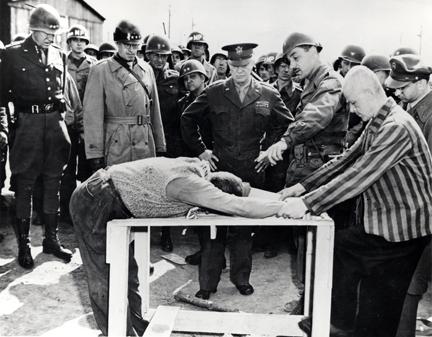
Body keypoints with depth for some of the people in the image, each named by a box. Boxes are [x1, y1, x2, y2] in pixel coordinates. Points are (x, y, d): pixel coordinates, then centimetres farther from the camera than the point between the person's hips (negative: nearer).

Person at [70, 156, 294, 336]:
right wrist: (282, 207, -22)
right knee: (107, 279, -1)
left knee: (126, 273, 15)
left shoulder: (198, 168, -2)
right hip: (94, 203, -9)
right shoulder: (189, 183, -29)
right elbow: (238, 207, -33)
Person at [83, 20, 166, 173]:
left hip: (146, 148, 4)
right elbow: (93, 116, -6)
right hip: (116, 147, -4)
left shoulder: (147, 69, 13)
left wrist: (160, 146, 11)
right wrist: (95, 155, -12)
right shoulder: (100, 70, -2)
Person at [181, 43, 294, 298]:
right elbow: (188, 119, 10)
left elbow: (287, 124, 14)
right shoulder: (214, 93, 2)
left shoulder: (268, 95, 3)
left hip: (252, 171, 1)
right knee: (214, 227, 2)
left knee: (245, 228, 10)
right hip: (219, 169, 0)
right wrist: (200, 150, 5)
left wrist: (267, 148, 6)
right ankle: (208, 282, 12)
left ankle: (241, 277, 25)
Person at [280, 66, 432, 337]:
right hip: (377, 220, 9)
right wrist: (303, 187, 4)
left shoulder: (397, 128, -24)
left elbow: (359, 176, -29)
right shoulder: (376, 124, 8)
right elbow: (347, 160, 11)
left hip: (401, 228, -9)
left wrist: (307, 203, -28)